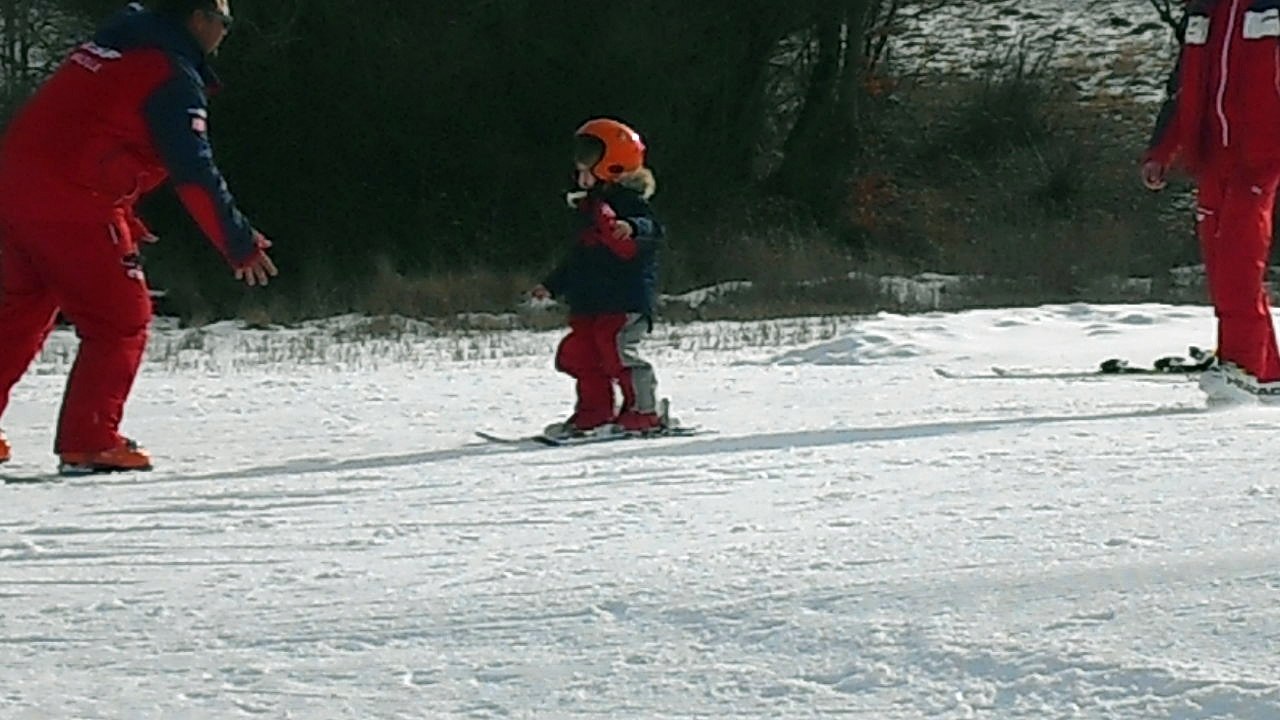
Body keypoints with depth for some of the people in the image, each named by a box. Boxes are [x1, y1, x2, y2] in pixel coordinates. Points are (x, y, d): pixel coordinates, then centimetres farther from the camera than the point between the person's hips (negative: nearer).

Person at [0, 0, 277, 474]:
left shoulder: (108, 47, 21)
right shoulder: (173, 75, -7)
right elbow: (194, 173, -13)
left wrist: (122, 220, 31)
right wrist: (241, 245, -9)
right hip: (74, 207, -9)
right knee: (121, 323, 1)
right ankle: (89, 444, -3)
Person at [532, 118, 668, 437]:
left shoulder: (629, 202, -6)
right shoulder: (587, 207, 23)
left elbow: (651, 228, -25)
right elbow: (577, 256, 31)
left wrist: (631, 228, -47)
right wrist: (552, 286, 31)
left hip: (626, 297, -10)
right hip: (590, 300, 10)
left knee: (619, 349, -18)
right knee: (578, 352, 5)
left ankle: (643, 411, -12)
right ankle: (594, 411, 13)